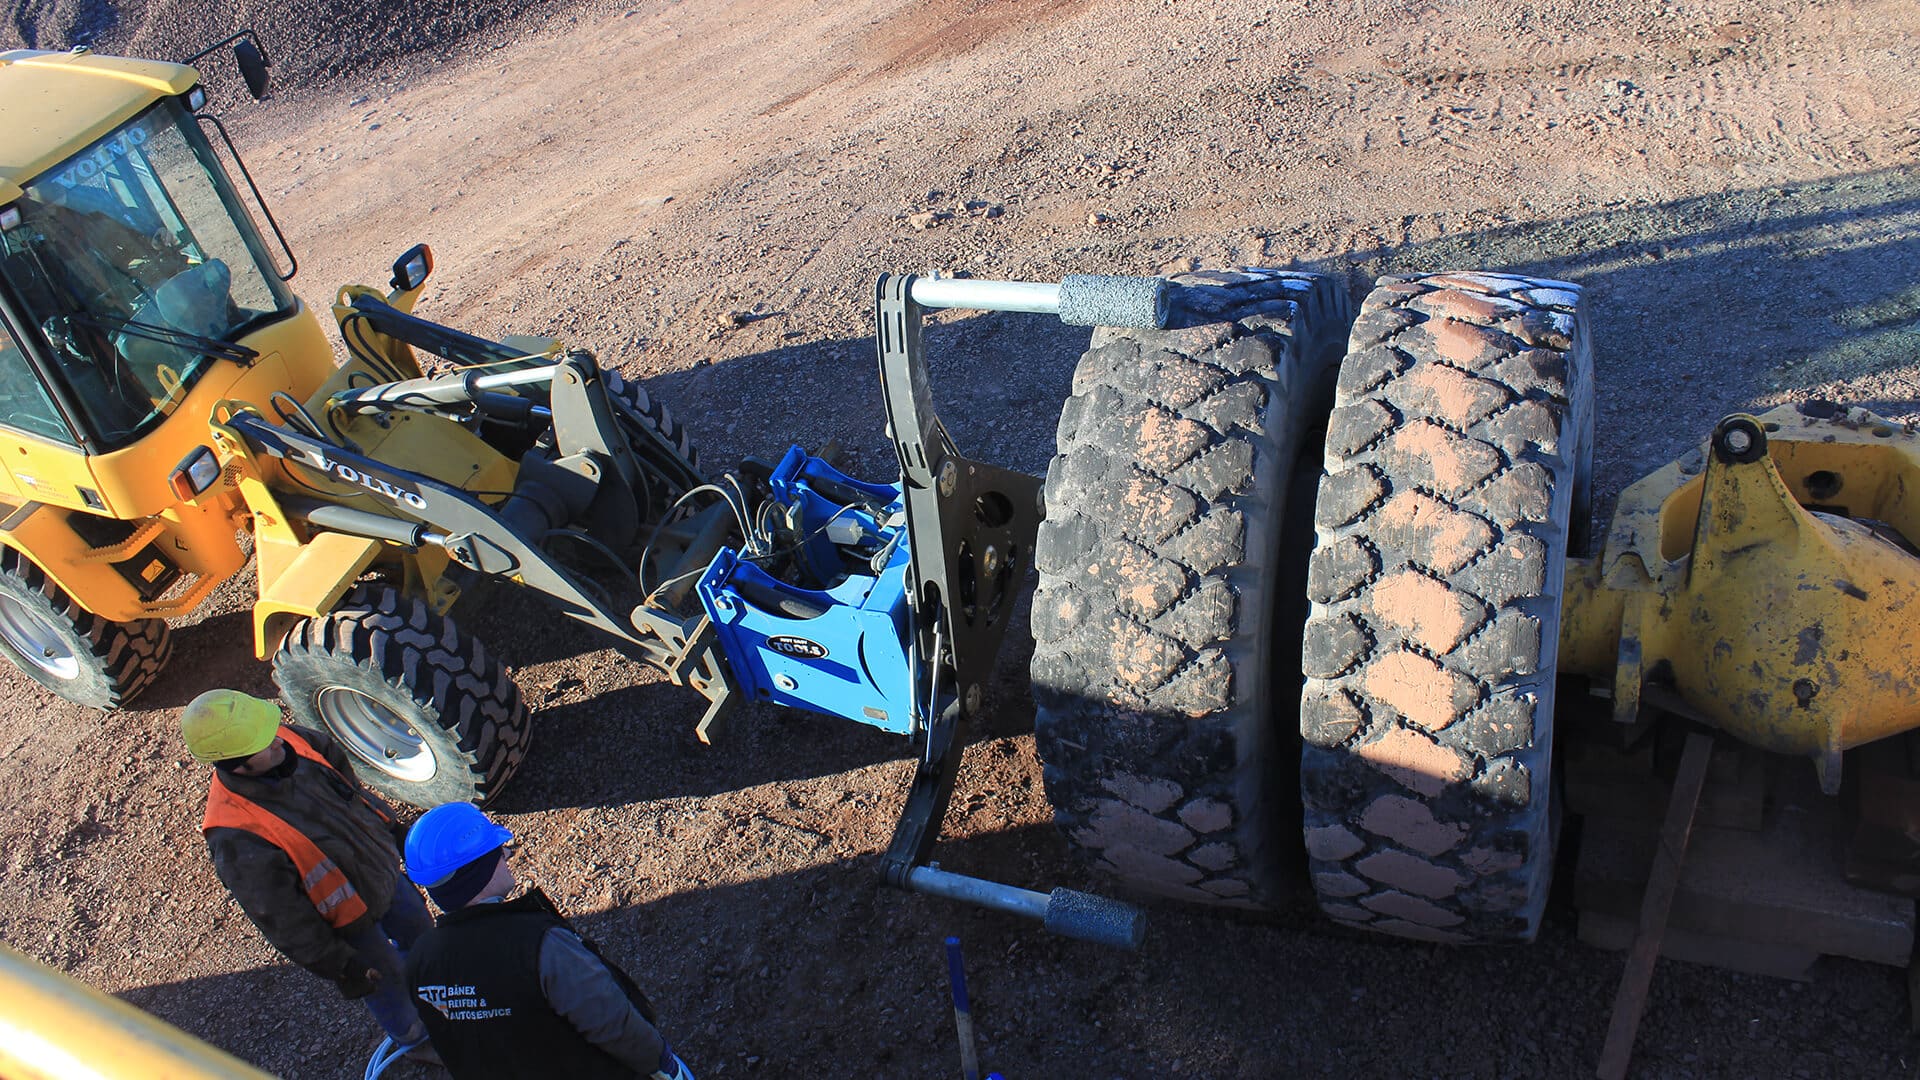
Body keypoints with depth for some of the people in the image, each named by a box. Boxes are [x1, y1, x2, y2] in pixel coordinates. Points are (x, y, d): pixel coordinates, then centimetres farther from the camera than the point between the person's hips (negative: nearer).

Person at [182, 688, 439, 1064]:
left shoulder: (289, 741, -23)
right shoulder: (238, 840, -41)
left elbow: (340, 770, 0)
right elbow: (282, 918, -27)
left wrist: (391, 827, 12)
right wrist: (338, 966, -16)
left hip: (385, 870, 6)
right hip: (350, 924, -6)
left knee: (420, 931, 30)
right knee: (387, 980, 21)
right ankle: (416, 1040, 53)